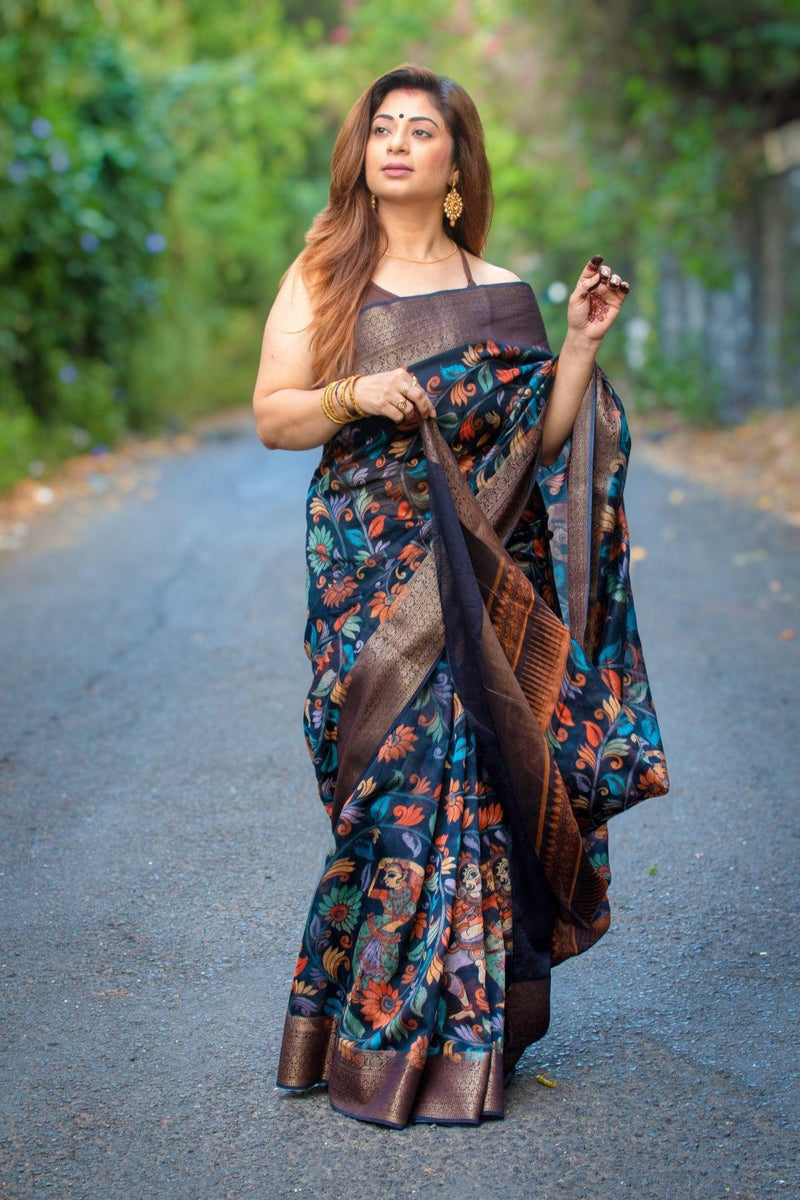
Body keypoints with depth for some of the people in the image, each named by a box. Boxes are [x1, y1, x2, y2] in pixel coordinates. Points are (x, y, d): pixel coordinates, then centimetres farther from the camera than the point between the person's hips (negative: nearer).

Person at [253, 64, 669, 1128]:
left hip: (484, 576, 1)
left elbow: (544, 438, 7)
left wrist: (582, 344, -3)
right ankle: (382, 1045, 7)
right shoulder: (322, 277, 9)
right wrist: (353, 397, -14)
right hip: (374, 565, -1)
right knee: (403, 785, -6)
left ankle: (445, 1031, 11)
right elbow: (272, 416, 2)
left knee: (473, 779, -4)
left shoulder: (500, 298, 11)